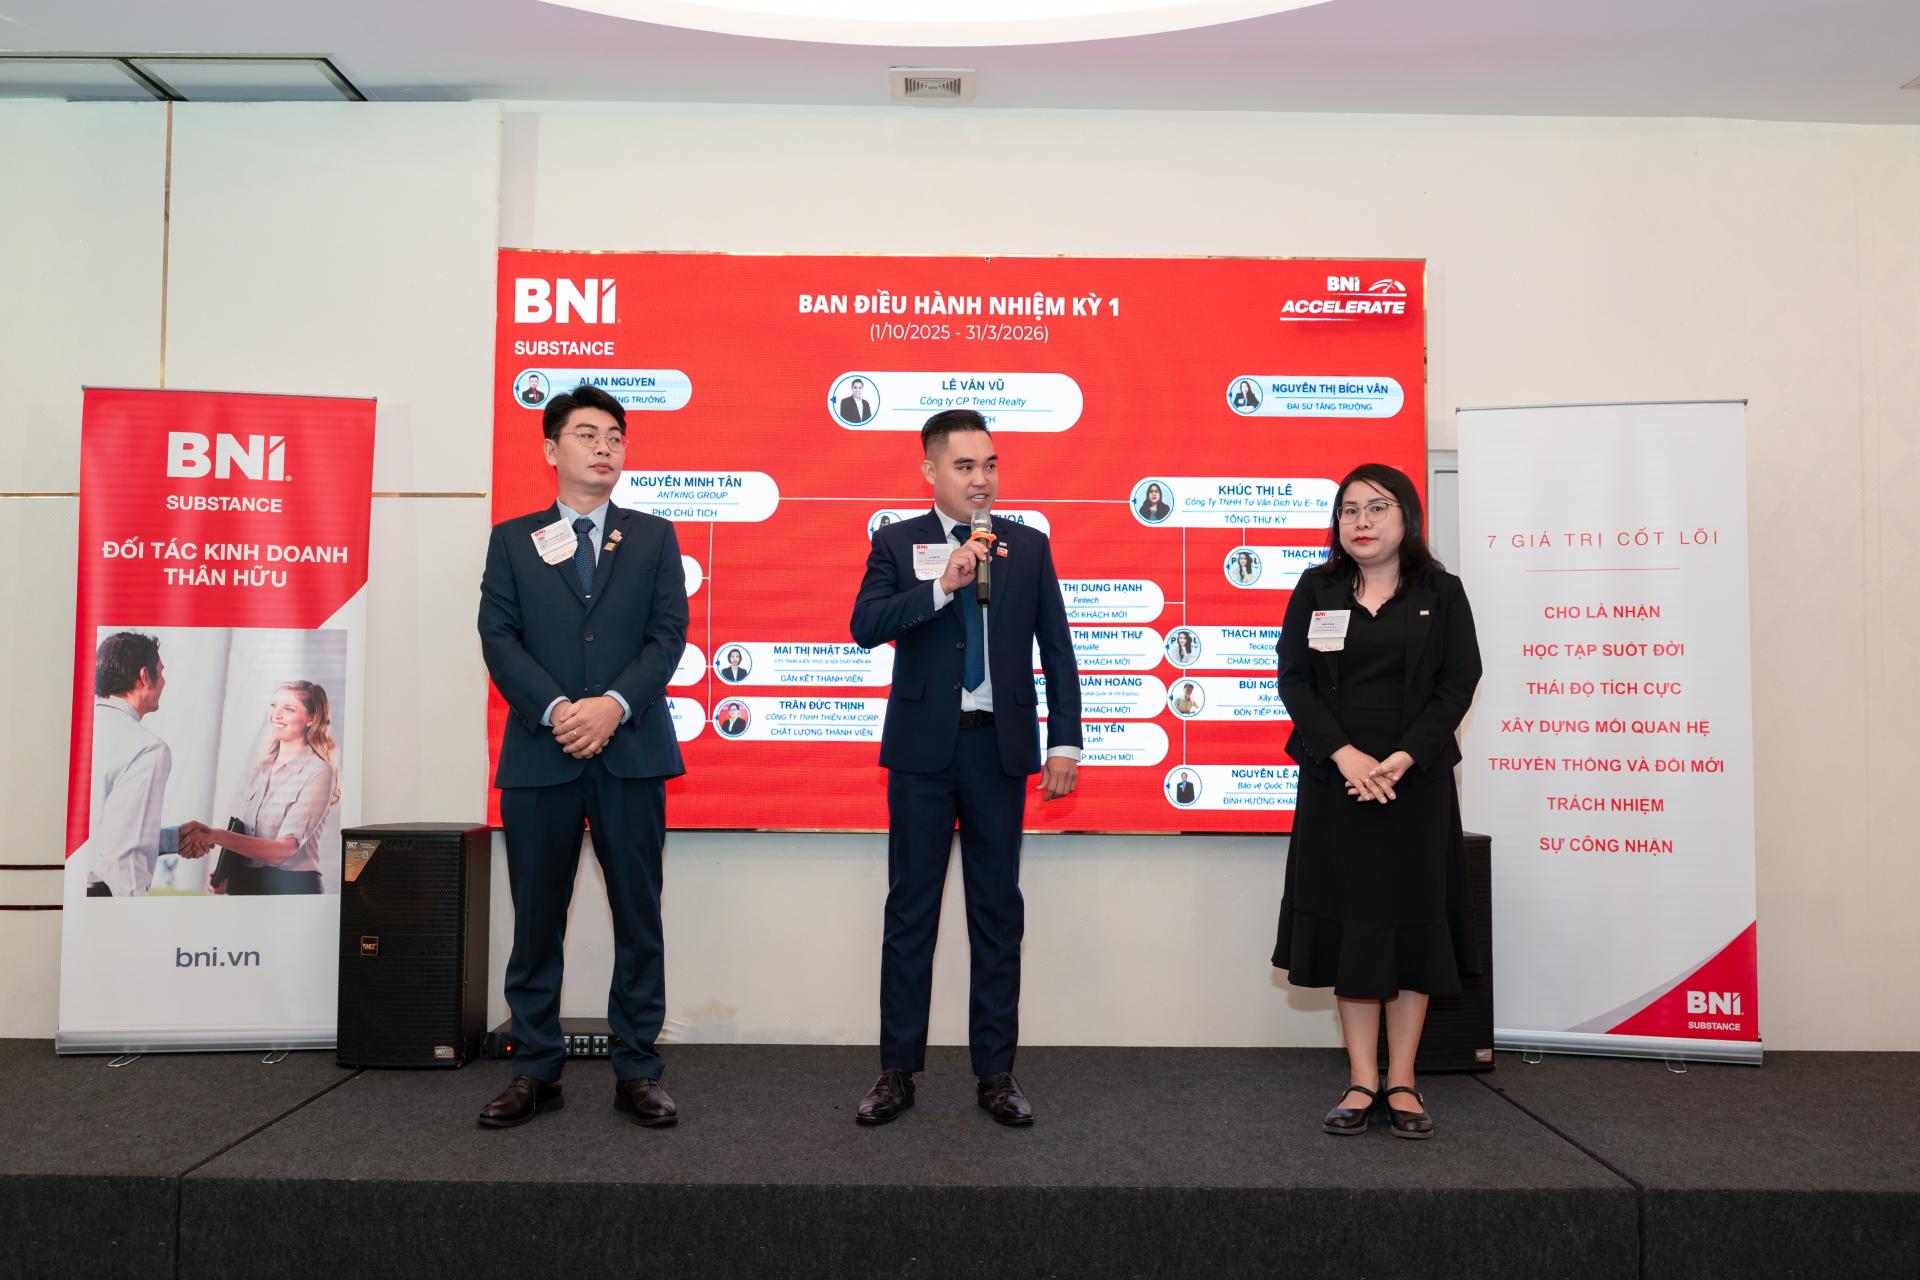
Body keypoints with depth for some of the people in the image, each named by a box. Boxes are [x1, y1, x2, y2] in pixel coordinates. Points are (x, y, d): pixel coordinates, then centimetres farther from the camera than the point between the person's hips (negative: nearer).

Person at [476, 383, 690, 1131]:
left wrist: (614, 705, -14)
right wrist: (555, 710, -14)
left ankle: (638, 1072, 13)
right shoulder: (513, 539, 11)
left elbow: (668, 634, 1)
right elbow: (498, 637, 0)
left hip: (631, 753, 0)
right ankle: (536, 1072, 18)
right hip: (539, 755, 0)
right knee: (537, 921, 6)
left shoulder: (653, 537, 11)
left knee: (639, 916, 3)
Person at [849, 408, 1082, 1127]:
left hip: (1000, 747, 1)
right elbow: (866, 627, -11)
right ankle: (897, 1071, 17)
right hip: (922, 746, -1)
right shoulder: (896, 543, 3)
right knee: (910, 910, 6)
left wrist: (1064, 742, 0)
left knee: (998, 911, 7)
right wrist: (941, 585, -20)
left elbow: (1056, 649, 6)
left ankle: (995, 1073, 18)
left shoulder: (1029, 547, 7)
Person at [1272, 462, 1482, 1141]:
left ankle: (1401, 1081, 14)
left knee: (1412, 921, 3)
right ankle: (1361, 1081, 11)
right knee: (1347, 923, 3)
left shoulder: (1441, 593, 4)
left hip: (1416, 782, 0)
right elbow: (1293, 679, -2)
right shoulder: (1316, 590, 6)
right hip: (1335, 780, 1)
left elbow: (1458, 683, -3)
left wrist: (1402, 759, -15)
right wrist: (1345, 755, -15)